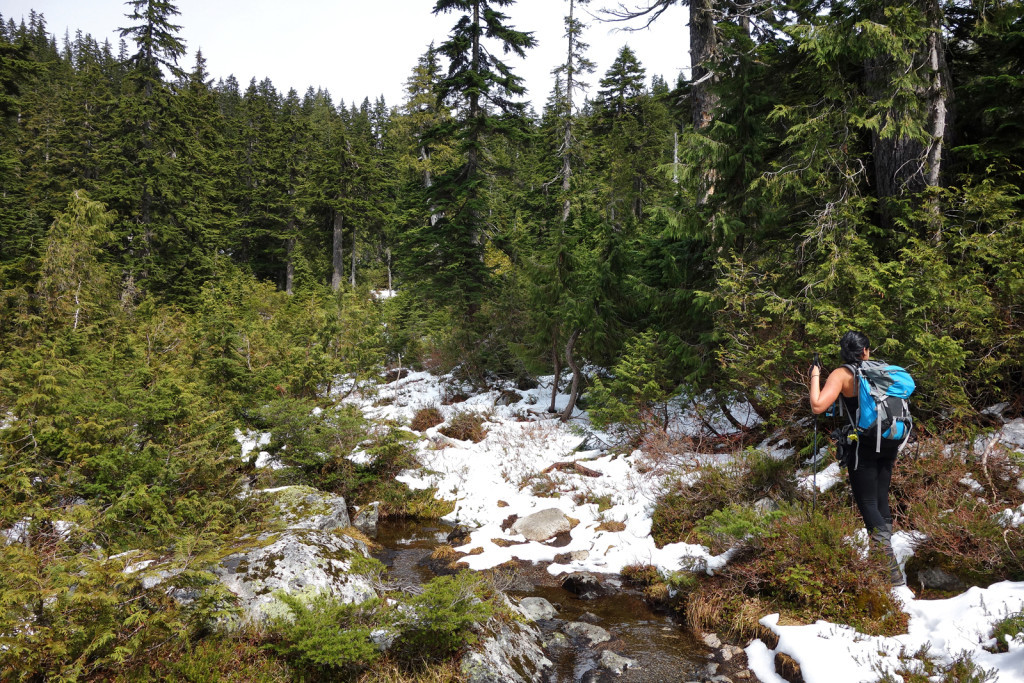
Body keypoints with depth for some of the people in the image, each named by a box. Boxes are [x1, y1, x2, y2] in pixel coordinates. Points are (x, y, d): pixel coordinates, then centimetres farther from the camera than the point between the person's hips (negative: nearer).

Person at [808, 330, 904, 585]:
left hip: (864, 446, -6)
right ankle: (886, 561, 22)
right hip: (888, 444, 6)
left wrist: (815, 376, -7)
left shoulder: (842, 374, -8)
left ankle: (892, 571, -5)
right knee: (881, 499, 15)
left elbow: (818, 406, -18)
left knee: (867, 503, -1)